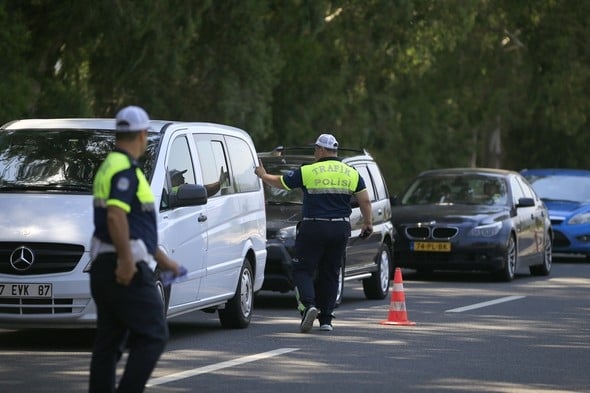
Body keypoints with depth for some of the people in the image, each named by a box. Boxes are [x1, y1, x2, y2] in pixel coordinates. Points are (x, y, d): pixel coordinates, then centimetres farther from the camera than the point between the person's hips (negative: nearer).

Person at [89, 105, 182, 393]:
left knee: (108, 343, 10)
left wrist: (161, 258, 32)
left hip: (103, 268, 10)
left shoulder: (108, 167, 20)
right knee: (153, 336, -5)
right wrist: (126, 259, -27)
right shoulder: (125, 170, -12)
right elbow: (116, 216, -28)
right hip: (127, 270, -10)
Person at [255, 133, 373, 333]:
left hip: (313, 228, -4)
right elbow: (365, 201, 7)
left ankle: (308, 305, -22)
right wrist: (368, 223, 21)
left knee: (303, 271, 3)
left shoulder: (308, 172, -5)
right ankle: (325, 319, 11)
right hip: (340, 229, 4)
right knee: (330, 273, 12)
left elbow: (280, 182, 6)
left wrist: (263, 175, 25)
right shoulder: (352, 174, 5)